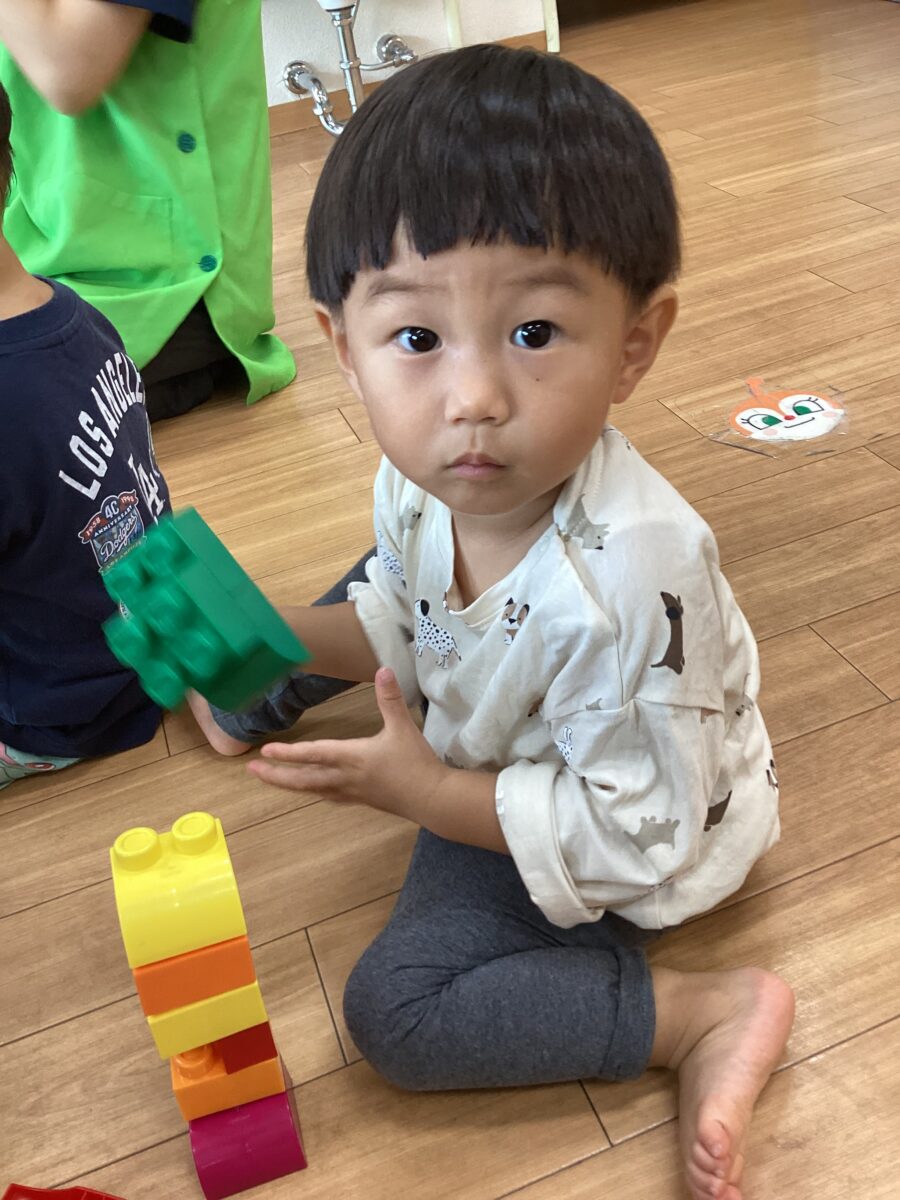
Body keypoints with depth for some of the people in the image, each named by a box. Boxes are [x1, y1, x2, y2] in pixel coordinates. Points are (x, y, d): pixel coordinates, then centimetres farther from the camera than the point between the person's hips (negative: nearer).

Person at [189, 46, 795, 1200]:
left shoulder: (625, 584, -41)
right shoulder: (423, 479, -19)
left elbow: (631, 834, -30)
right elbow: (405, 615, 4)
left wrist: (422, 790, -29)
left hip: (636, 842, -7)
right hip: (493, 741, 7)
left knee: (395, 1012, -14)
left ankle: (704, 1011, -9)